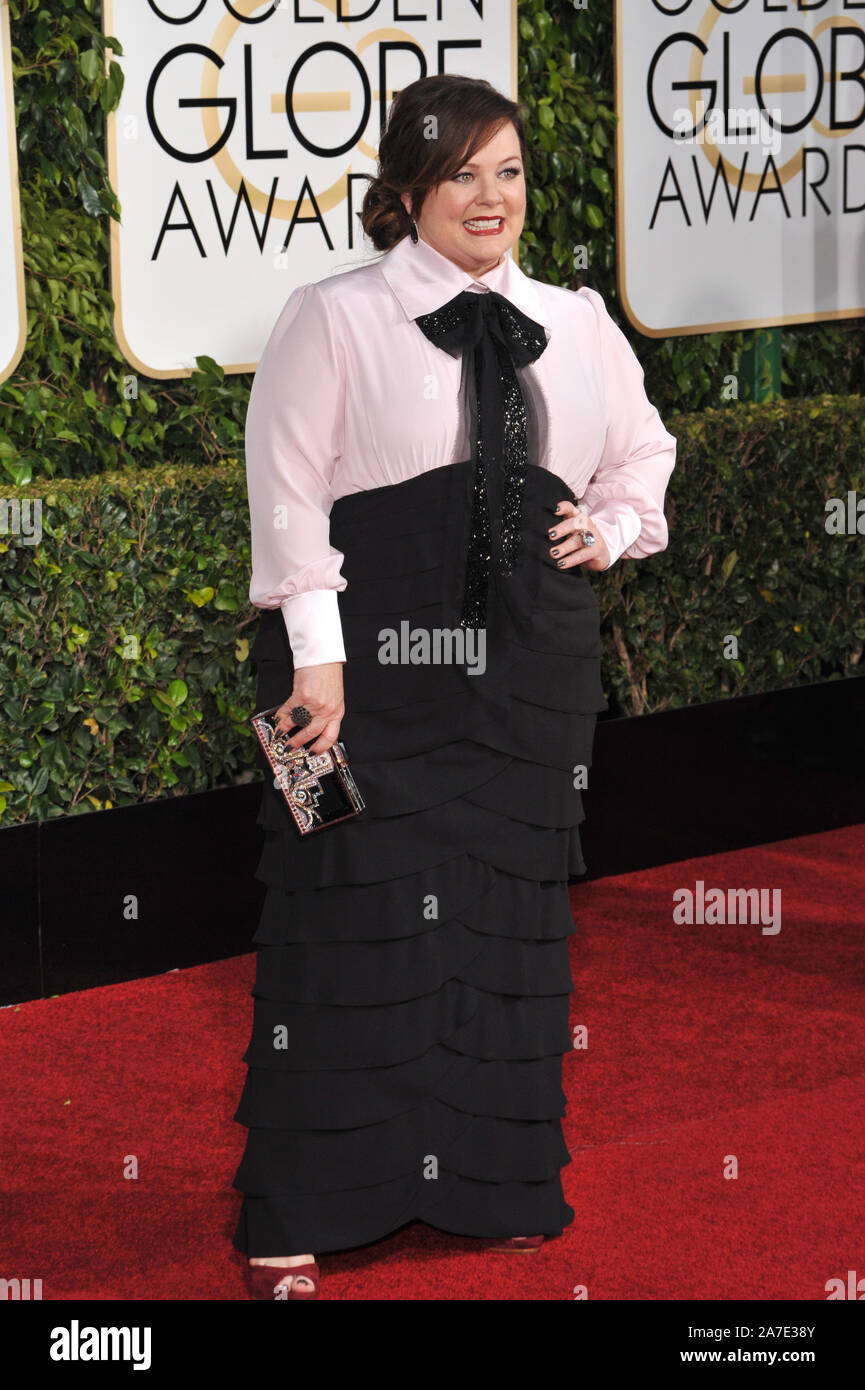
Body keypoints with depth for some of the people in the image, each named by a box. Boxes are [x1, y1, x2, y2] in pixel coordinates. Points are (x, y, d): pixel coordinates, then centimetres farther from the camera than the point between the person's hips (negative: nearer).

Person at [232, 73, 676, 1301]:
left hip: (530, 669, 5)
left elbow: (643, 452, 26)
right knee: (352, 928, -4)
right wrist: (317, 658, -15)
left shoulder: (577, 327, 12)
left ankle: (492, 1182, 22)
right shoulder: (335, 320, -3)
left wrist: (611, 528, 5)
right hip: (376, 663, -5)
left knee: (513, 915, 9)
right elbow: (291, 496, -8)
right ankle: (297, 1214, 4)